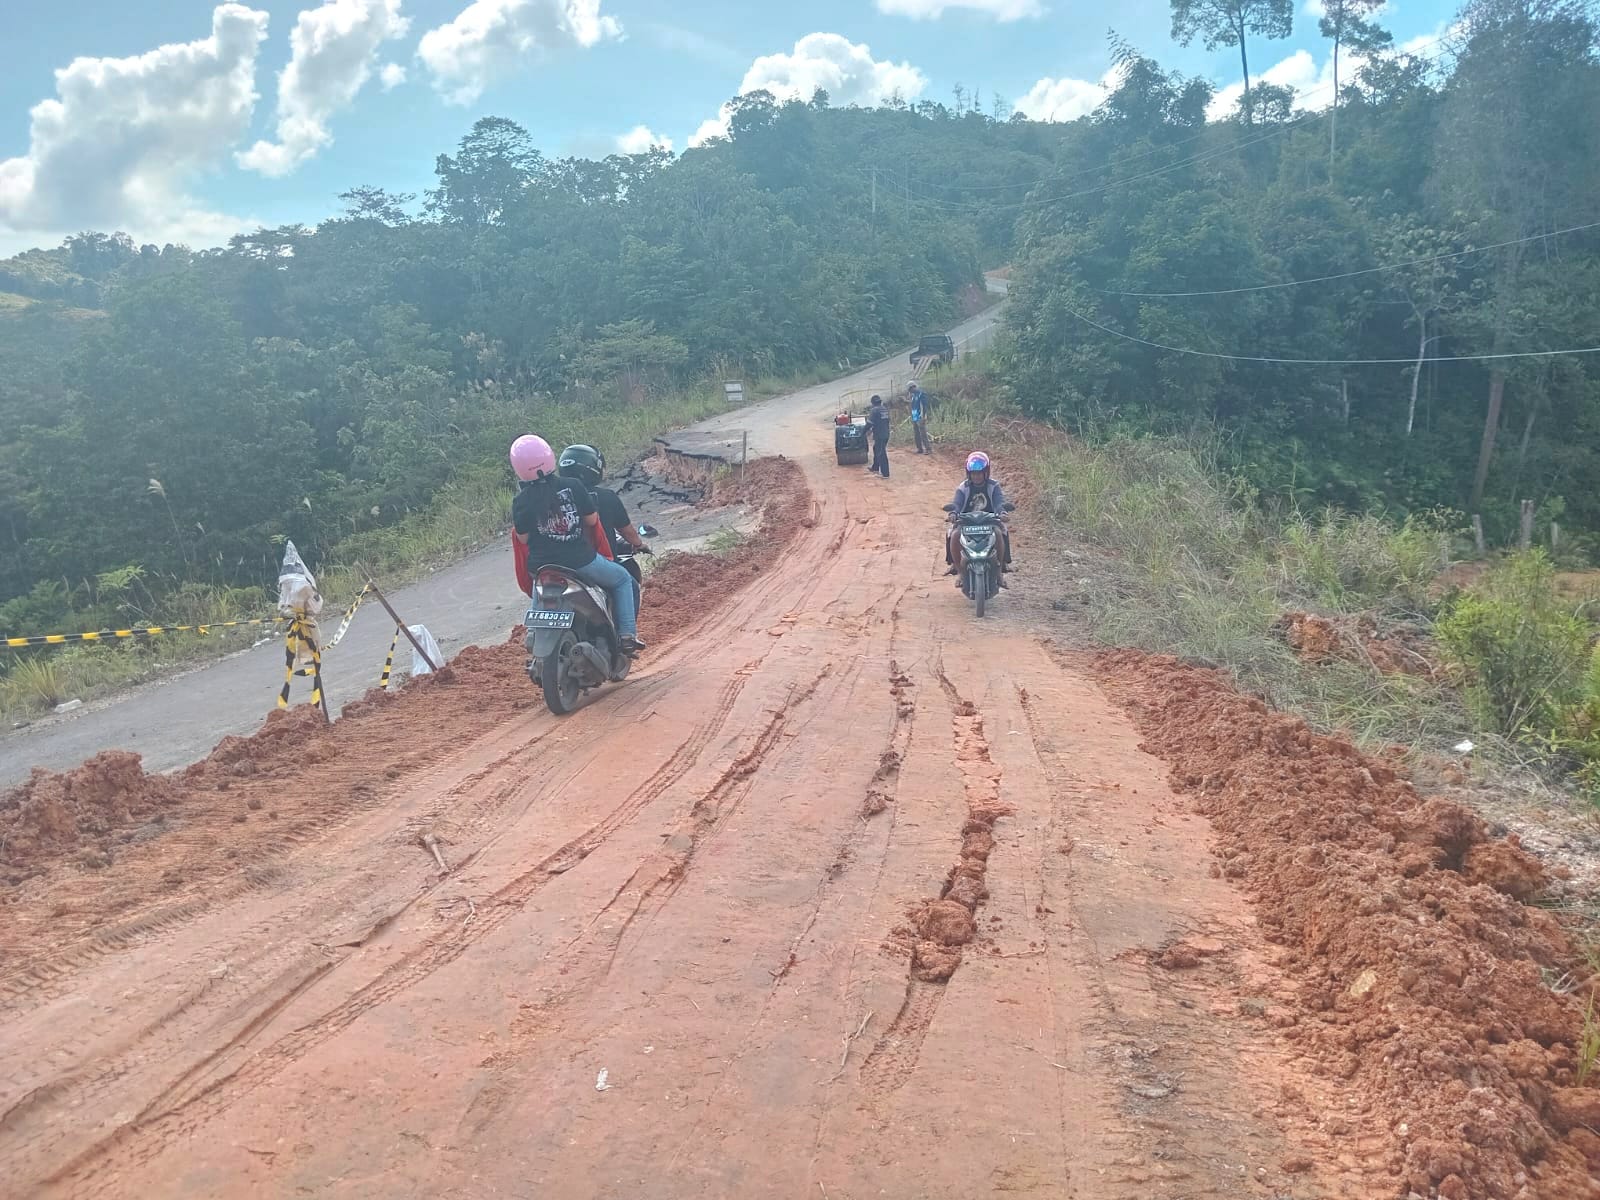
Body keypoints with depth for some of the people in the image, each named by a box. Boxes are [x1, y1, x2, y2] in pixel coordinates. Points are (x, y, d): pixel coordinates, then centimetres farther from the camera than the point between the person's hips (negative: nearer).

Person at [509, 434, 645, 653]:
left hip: (542, 567, 3)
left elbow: (523, 538, 0)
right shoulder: (572, 487, -9)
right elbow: (592, 519, -2)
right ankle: (627, 635, 8)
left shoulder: (521, 502, -7)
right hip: (581, 561, -2)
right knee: (623, 580, 20)